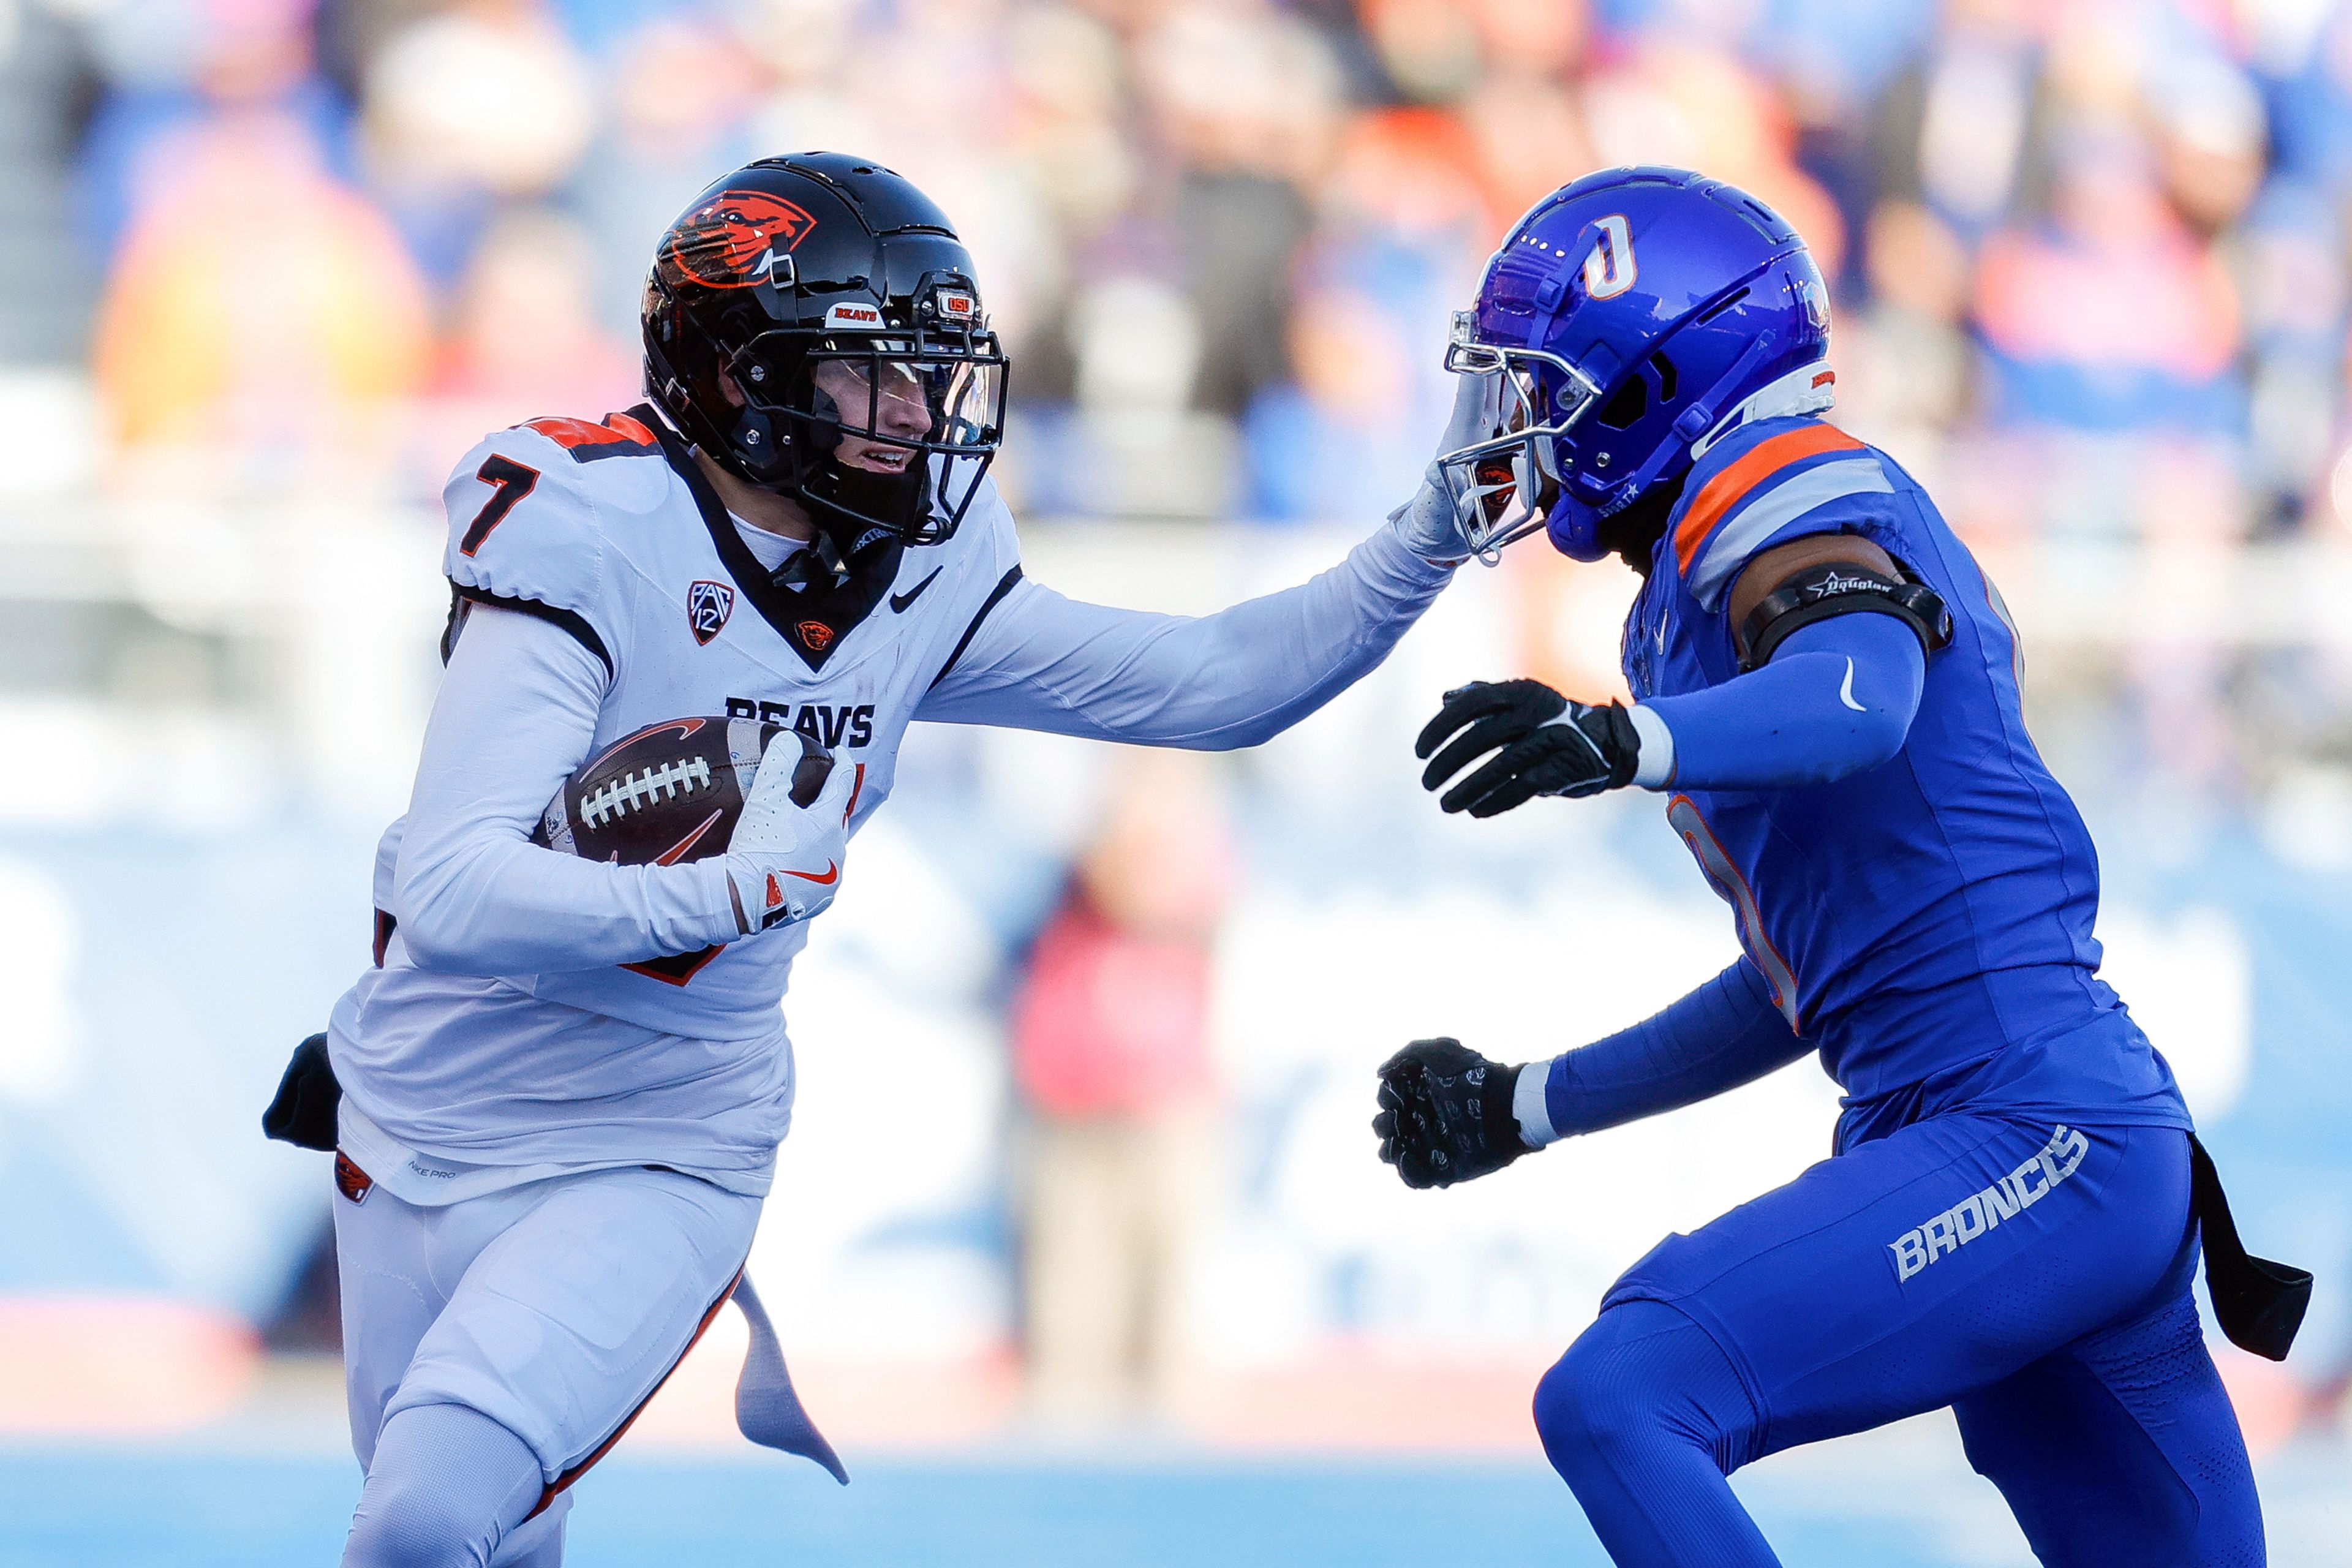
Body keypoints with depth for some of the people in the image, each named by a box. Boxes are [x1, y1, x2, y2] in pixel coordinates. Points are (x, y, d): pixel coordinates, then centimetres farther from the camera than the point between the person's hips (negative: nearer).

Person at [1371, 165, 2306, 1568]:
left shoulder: (1793, 505, -6)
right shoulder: (1708, 587, 23)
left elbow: (1857, 701, -31)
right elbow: (1802, 983, 31)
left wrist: (1622, 744, -48)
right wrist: (1526, 1108, 35)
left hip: (2033, 1139, -10)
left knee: (1619, 1398, -21)